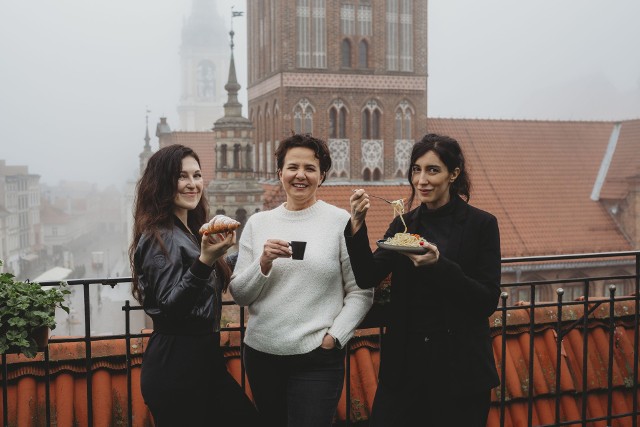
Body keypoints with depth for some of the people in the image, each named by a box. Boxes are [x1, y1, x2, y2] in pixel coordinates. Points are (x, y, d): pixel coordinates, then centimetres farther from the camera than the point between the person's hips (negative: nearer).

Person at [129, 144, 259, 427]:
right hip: (175, 365, -9)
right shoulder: (160, 237, -15)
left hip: (204, 358, 9)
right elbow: (170, 308, -24)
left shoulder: (190, 232, 12)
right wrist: (204, 261, -35)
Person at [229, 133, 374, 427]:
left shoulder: (341, 221, -3)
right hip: (261, 353, 4)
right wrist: (263, 263, -12)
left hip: (318, 358, -3)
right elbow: (239, 295, 4)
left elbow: (361, 292, -3)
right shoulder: (257, 223, 5)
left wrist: (334, 337, -11)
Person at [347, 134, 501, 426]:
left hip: (459, 369, -3)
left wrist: (439, 265, -24)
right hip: (405, 362, 3)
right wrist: (357, 226, -17)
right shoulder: (403, 224, 6)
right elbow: (368, 277, -4)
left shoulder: (481, 224, -5)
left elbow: (489, 301, -11)